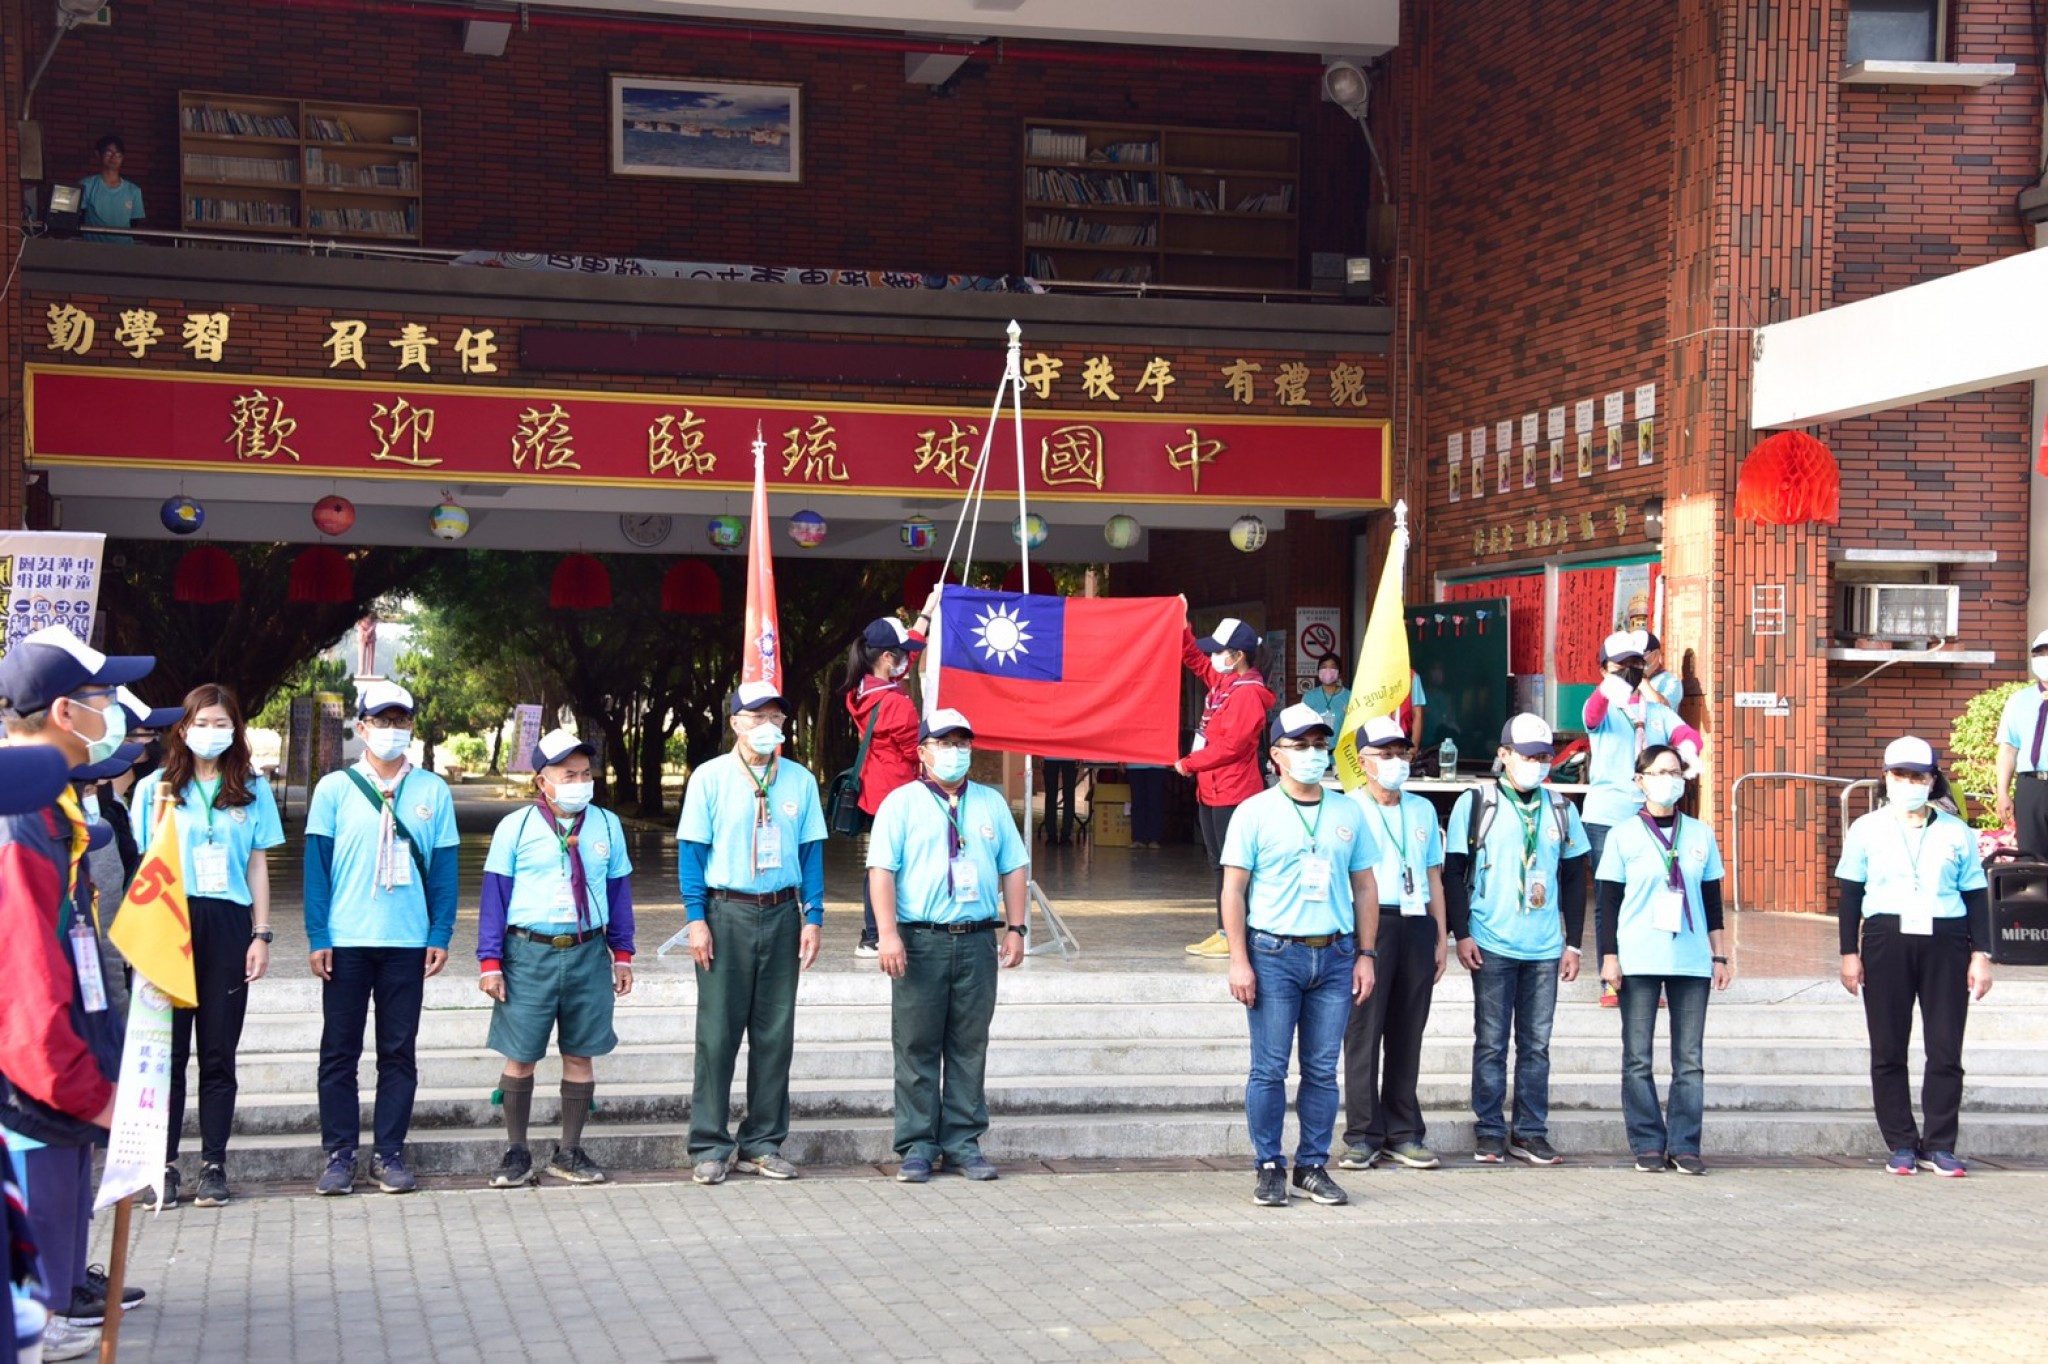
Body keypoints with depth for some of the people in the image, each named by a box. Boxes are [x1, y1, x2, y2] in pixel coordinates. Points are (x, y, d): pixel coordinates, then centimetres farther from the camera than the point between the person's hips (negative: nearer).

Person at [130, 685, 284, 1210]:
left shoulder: (252, 790, 10)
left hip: (227, 925, 1)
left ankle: (213, 1166, 8)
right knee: (167, 1050, -1)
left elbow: (257, 865, 11)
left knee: (218, 1053, 4)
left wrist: (261, 934, 5)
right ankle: (164, 1165, 4)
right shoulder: (156, 789, 6)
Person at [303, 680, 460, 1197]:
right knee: (339, 1051, 3)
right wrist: (317, 936, -6)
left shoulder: (433, 792, 6)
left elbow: (443, 869, 6)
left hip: (408, 942, 1)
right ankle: (339, 1155, 10)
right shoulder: (335, 788, 2)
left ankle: (389, 1154, 13)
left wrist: (440, 936, -1)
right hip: (345, 942, -1)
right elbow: (317, 865, 0)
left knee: (399, 1052, 5)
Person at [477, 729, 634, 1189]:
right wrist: (490, 963, -4)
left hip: (588, 954, 2)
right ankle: (516, 1155, 16)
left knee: (580, 1056, 8)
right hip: (529, 953, -2)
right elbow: (495, 895, 0)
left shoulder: (607, 826, 6)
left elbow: (619, 891, 13)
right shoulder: (515, 828, -2)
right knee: (519, 1058, 3)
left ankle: (570, 1152, 20)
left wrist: (622, 954, 11)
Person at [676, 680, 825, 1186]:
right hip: (726, 912, -3)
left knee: (774, 1034, 7)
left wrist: (812, 917, 2)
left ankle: (763, 1143, 16)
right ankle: (711, 1147, 8)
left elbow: (810, 852, 10)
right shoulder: (710, 778, -1)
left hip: (781, 914, 3)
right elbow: (691, 850, -1)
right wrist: (696, 918, -8)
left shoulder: (800, 781, 7)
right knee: (717, 1033, 0)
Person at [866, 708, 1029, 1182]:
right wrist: (889, 935, -14)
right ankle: (916, 1147, 6)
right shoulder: (901, 803, 3)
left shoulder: (991, 803, 15)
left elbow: (1013, 867, 15)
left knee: (970, 1046, 5)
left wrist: (1015, 927, 6)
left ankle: (964, 1143, 12)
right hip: (920, 940, -3)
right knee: (917, 1047, 0)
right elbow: (882, 869, -4)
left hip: (978, 939, 3)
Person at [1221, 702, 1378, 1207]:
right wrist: (1240, 960, -8)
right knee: (1269, 1069, -2)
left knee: (1323, 1070, 6)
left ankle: (1313, 1165, 15)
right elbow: (1233, 889, -1)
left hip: (1335, 955, 3)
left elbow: (1364, 887, 15)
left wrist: (1365, 955, 8)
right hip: (1274, 954, -3)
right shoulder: (1255, 813, 1)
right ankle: (1270, 1168, 8)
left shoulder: (1348, 814, 11)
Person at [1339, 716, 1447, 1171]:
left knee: (1407, 1033, 6)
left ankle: (1403, 1134, 12)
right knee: (1364, 1031, -4)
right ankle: (1362, 1136, 1)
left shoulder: (1423, 810, 18)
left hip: (1416, 924, 5)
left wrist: (1440, 938, 14)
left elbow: (1433, 878, 20)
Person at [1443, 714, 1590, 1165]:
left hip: (1545, 948, 3)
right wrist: (1462, 934, -7)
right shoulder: (1474, 804, 0)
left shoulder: (1561, 809, 10)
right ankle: (1490, 1132, 8)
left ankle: (1531, 1132, 12)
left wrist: (1573, 943, 9)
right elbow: (1453, 872, 0)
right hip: (1491, 946, -3)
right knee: (1491, 1043, 1)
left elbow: (1574, 879, 13)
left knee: (1536, 1044, 6)